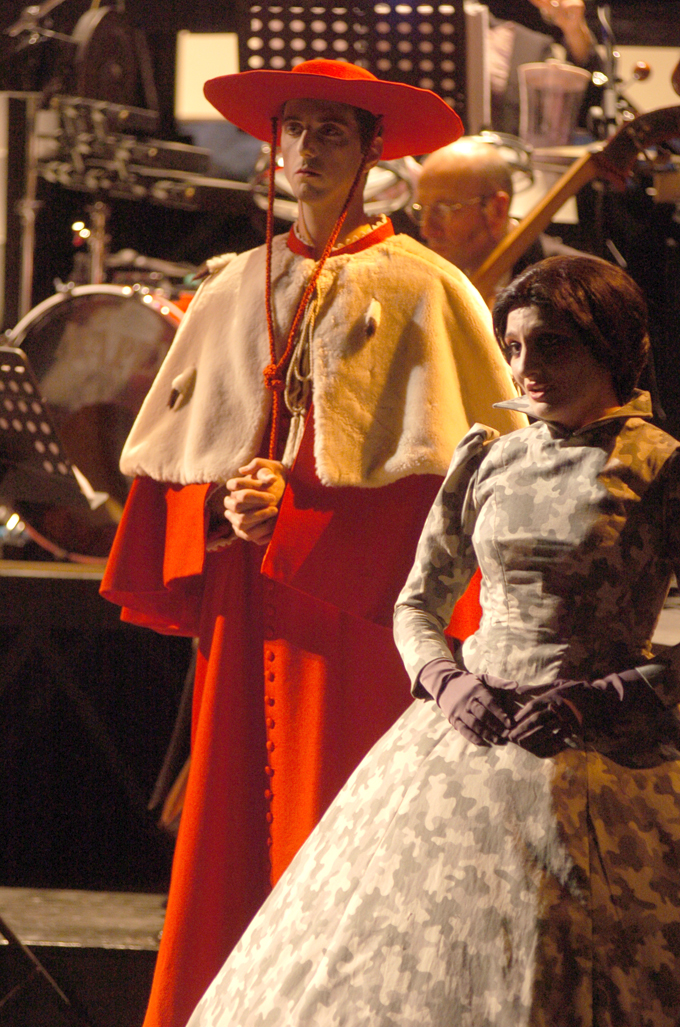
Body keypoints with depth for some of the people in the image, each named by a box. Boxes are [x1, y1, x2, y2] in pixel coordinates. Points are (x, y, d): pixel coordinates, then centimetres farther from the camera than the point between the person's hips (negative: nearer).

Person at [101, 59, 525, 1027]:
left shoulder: (414, 287, 0)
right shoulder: (236, 289, 15)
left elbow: (445, 460, -7)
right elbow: (181, 445, 14)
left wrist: (296, 511, -14)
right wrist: (221, 509, -8)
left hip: (357, 596, -4)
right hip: (245, 599, 4)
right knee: (230, 828, 2)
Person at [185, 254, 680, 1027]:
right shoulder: (485, 460, 9)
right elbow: (417, 606, 16)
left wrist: (603, 701, -17)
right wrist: (448, 682, -4)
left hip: (600, 768, -4)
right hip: (468, 737, 4)